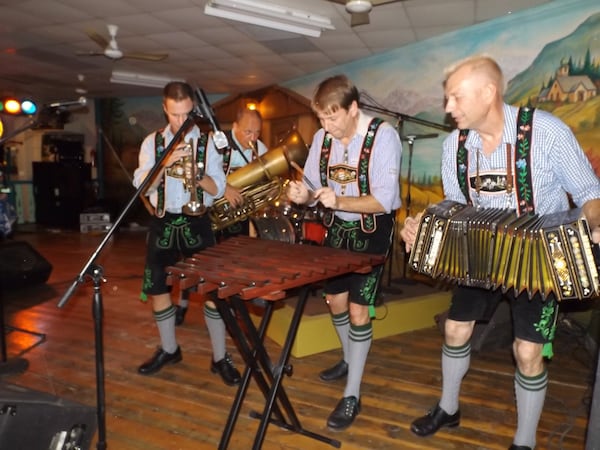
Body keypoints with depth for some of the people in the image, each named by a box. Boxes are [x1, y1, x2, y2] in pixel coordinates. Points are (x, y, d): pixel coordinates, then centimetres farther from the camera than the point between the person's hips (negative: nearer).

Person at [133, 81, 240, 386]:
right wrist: (166, 162, -20)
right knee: (158, 289, 9)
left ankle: (219, 358, 11)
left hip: (196, 223, -2)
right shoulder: (152, 142, 4)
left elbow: (218, 189, -4)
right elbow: (142, 186, -6)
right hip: (163, 223, 2)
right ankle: (169, 350, 30)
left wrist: (196, 175, -23)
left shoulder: (208, 142, 1)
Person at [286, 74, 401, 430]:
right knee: (335, 298, 16)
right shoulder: (322, 138, -3)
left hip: (372, 231, -6)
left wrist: (339, 200, -39)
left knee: (358, 308, -6)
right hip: (338, 228, 6)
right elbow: (314, 187, 0)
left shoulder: (383, 136, -21)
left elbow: (384, 200, -26)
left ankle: (353, 395, 9)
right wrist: (304, 195, -23)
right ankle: (349, 360, 42)